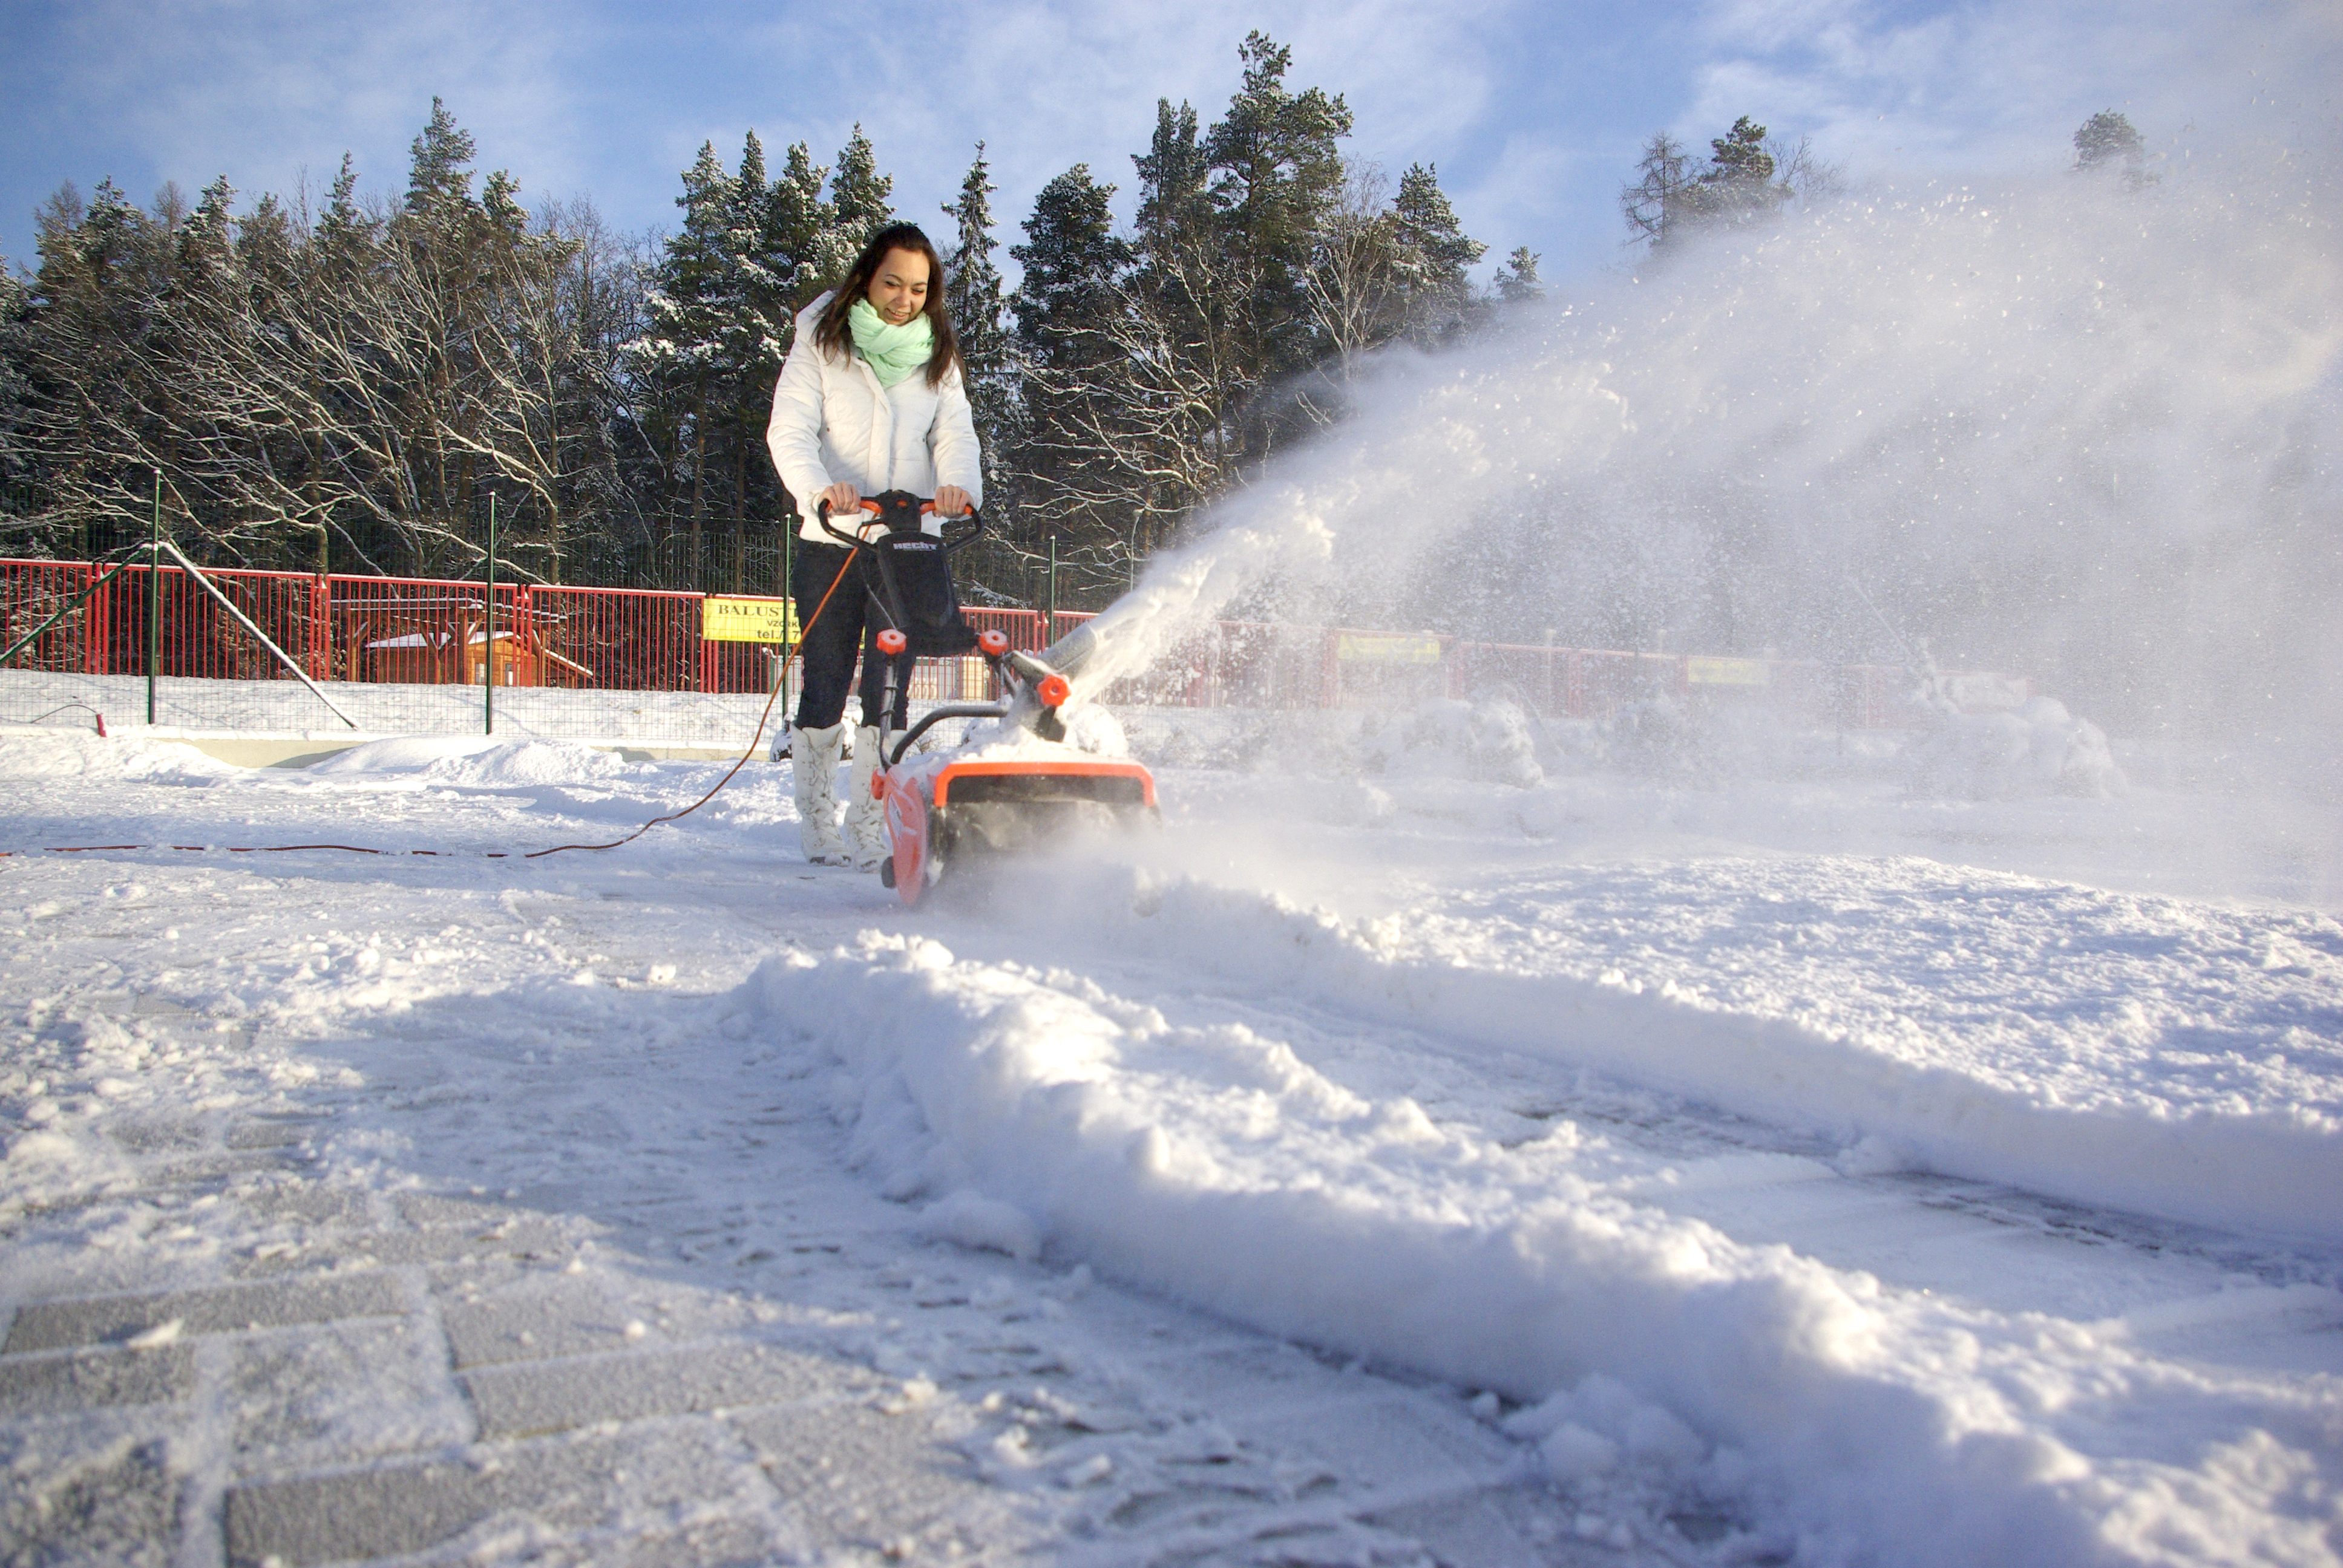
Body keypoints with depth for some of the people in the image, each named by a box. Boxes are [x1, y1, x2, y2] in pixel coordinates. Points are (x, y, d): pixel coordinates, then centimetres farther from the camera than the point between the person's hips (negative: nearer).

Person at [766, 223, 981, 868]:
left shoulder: (938, 356, 11)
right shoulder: (821, 342, 3)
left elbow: (956, 432, -1)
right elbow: (789, 431, -7)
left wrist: (959, 483, -25)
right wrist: (821, 489, -27)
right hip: (833, 542, -2)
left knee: (888, 694, 1)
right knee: (824, 691, 1)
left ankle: (869, 827, 11)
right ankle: (817, 824, 15)